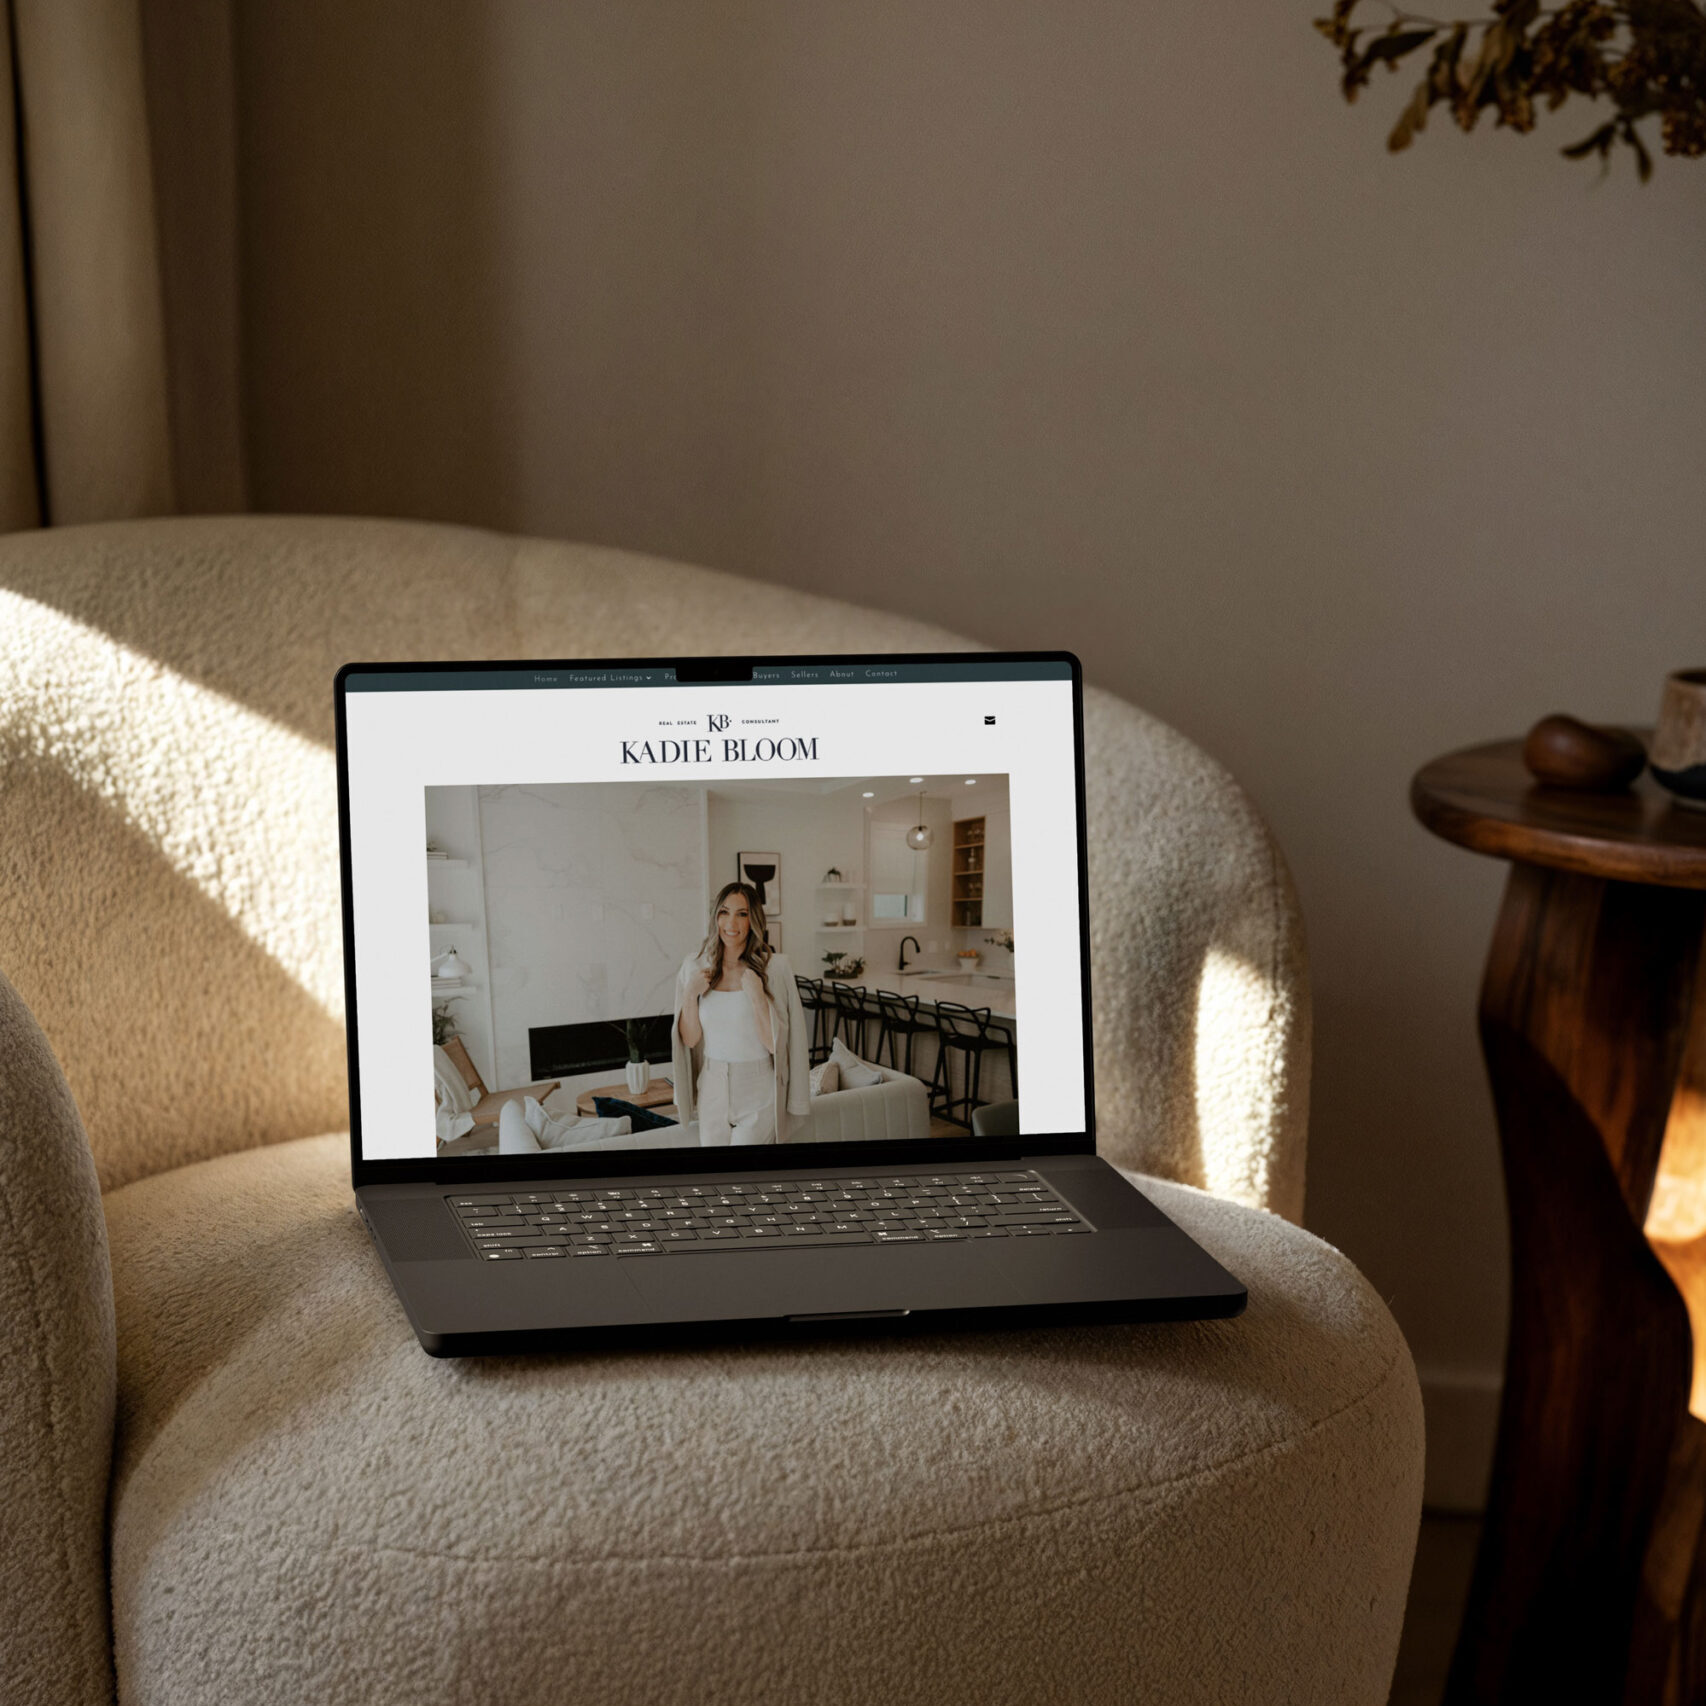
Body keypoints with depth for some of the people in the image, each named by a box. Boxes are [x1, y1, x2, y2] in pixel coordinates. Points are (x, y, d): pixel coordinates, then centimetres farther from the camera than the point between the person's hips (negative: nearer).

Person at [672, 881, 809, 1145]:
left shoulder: (774, 967, -10)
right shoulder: (695, 966, 2)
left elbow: (775, 1043, -11)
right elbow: (690, 1039, 5)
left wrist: (756, 995, -22)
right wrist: (690, 995, -9)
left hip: (758, 1095, -4)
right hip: (713, 1090, 4)